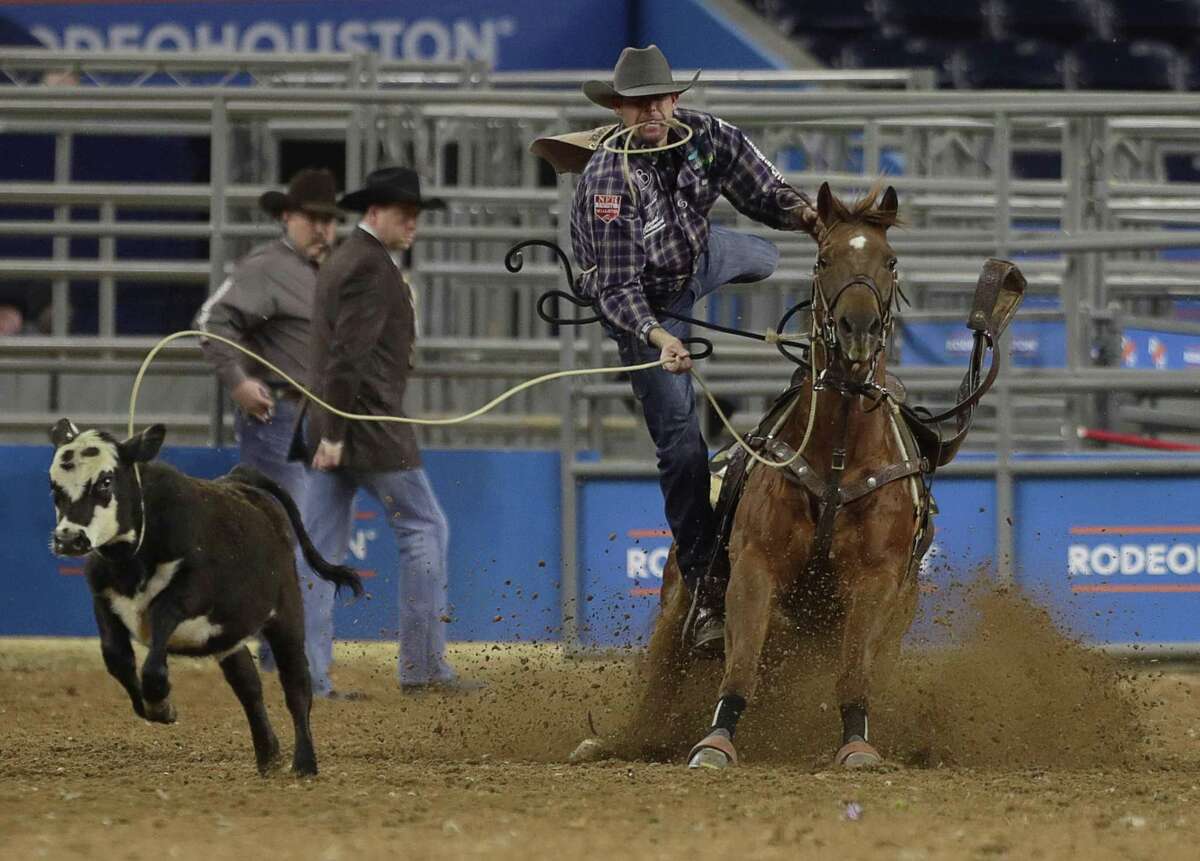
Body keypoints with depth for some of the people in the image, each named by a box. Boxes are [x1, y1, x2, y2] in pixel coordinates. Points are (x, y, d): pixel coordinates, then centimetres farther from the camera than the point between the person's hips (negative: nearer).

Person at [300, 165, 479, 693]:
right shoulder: (371, 267, -14)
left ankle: (307, 670, 4)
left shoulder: (344, 260, 19)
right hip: (369, 426, -10)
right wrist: (334, 432, -21)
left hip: (337, 430, 10)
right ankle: (423, 665, -1)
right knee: (425, 529, -2)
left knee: (321, 545, 6)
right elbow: (348, 355, -20)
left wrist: (329, 431, 20)